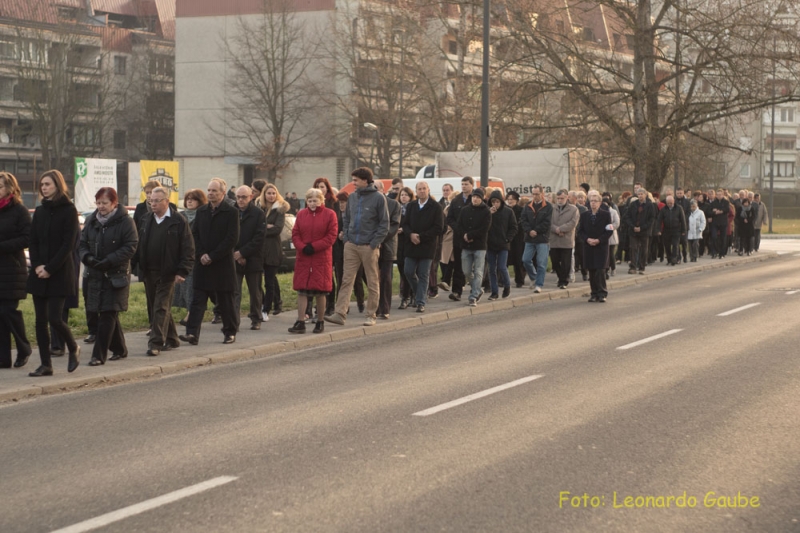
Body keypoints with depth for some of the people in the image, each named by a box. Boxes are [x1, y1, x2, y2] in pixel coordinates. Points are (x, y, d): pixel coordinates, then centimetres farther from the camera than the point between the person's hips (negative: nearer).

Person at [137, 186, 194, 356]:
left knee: (161, 308, -7)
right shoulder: (146, 220, 11)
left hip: (168, 273, -6)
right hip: (149, 272, 6)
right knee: (156, 307, 12)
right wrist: (140, 267, 8)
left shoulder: (179, 221, -6)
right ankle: (171, 339, 24)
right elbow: (140, 245, 14)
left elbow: (188, 249, -7)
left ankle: (156, 343, -7)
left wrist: (182, 271, -12)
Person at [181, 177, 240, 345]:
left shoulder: (231, 212, -5)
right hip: (202, 263, 4)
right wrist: (201, 255, -7)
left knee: (226, 301, 6)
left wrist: (212, 256, -14)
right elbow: (194, 235, 9)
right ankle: (192, 333, -8)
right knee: (198, 300, -3)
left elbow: (232, 239, -11)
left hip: (222, 264, -4)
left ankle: (230, 332, 19)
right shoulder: (201, 211, 10)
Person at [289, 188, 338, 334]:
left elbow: (331, 236, -6)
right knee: (301, 290, -1)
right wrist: (302, 247, -13)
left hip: (321, 258, -3)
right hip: (303, 258, 3)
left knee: (320, 291, 2)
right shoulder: (301, 214, 8)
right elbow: (295, 234, 6)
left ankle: (320, 322, 13)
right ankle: (300, 323, 0)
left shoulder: (329, 214, -1)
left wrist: (314, 247, -14)